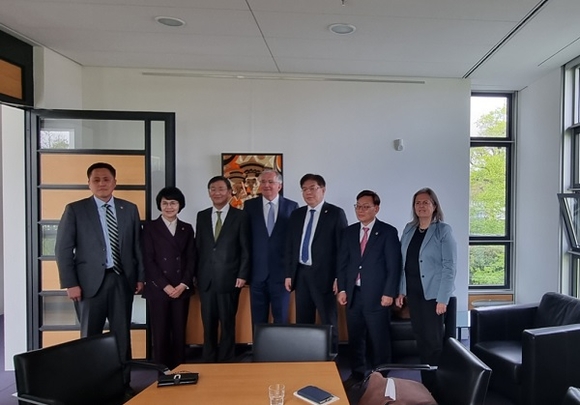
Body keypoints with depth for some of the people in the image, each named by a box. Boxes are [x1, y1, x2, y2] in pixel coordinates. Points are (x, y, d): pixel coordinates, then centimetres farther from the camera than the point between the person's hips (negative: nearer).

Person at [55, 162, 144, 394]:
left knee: (122, 335, 9)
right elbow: (63, 249, -3)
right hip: (91, 281, -2)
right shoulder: (75, 209, 0)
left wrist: (140, 277, 6)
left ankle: (123, 383, 22)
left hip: (122, 280, 2)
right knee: (90, 336, 10)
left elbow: (138, 245, 9)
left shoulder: (130, 209, 7)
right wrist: (70, 283, -9)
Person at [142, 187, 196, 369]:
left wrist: (183, 284, -6)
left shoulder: (187, 229, 11)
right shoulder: (150, 228, 3)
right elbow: (148, 260, -4)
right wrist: (166, 286, -10)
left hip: (182, 289, 2)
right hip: (157, 289, -2)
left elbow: (191, 259, 7)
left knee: (180, 332, 6)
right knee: (160, 332, 3)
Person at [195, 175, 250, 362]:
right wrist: (196, 275, 6)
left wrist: (242, 275, -9)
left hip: (229, 279, -3)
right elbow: (198, 247, 11)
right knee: (208, 324, 11)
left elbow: (245, 249, -2)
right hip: (206, 280, 3)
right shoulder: (202, 216, 11)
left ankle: (225, 362, 21)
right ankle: (208, 361, 25)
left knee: (227, 324, 7)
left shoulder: (240, 216, 0)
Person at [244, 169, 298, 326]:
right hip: (257, 271, 1)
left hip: (282, 270, -1)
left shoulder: (292, 206, 1)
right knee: (258, 319, 12)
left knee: (281, 318, 9)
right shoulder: (250, 205, 4)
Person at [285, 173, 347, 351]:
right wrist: (289, 274, 7)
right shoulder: (296, 214, 11)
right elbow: (290, 246, 12)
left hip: (323, 275, -5)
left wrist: (339, 277, -13)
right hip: (301, 274, 5)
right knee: (303, 321, 13)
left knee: (328, 321, 7)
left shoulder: (335, 213, -4)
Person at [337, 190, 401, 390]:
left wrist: (389, 293, -11)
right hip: (353, 294, 4)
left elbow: (394, 266, -6)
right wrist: (342, 289, 3)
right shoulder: (349, 232, 10)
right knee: (355, 338, 13)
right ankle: (357, 374, 29)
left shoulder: (388, 232, -3)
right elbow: (342, 263, 10)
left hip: (377, 295, -4)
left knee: (379, 339, 6)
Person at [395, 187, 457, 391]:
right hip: (413, 293, 5)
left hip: (432, 293, -5)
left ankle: (435, 386, 19)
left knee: (433, 341, 3)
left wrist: (443, 298, -16)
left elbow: (449, 266, -12)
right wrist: (401, 290, 6)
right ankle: (425, 383, 26)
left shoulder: (443, 230, -8)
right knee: (420, 339, 13)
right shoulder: (409, 229, 8)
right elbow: (403, 262, 10)